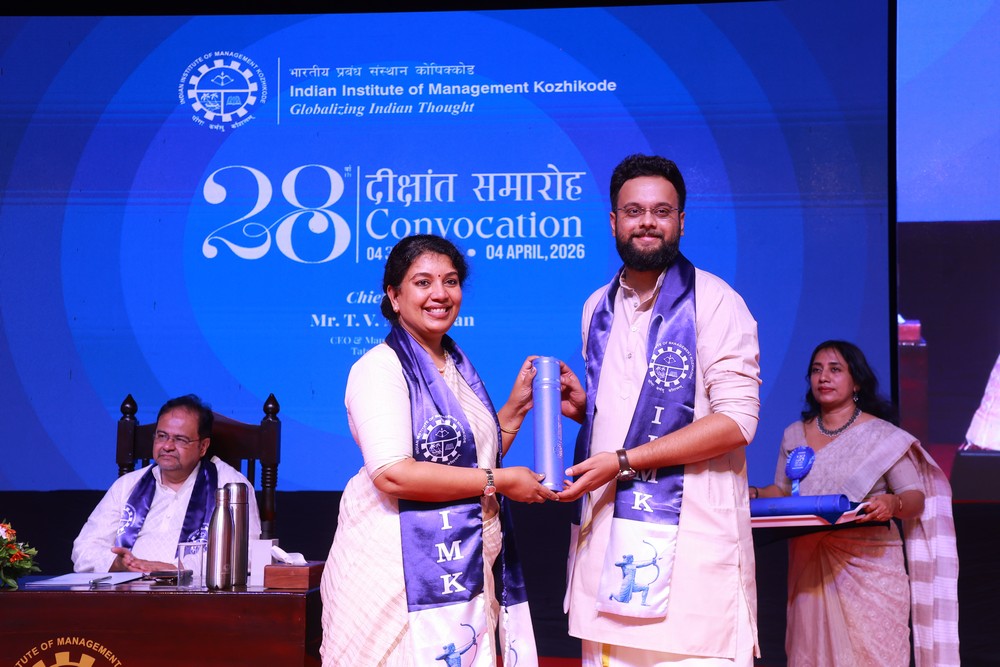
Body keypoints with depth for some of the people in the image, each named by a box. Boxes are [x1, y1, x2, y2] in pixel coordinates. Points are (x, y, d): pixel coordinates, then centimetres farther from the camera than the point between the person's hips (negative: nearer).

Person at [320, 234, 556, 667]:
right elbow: (392, 473, -22)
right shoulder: (381, 367, -11)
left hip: (465, 563, 8)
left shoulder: (457, 366, 15)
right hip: (405, 563, -8)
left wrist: (517, 405, 10)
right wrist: (499, 481, -16)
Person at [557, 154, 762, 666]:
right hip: (607, 527, 6)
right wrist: (583, 406, 4)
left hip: (690, 533, -5)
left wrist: (623, 461, -15)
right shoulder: (598, 309, 15)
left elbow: (736, 419, -13)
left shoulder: (712, 301, -5)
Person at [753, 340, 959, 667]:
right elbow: (782, 491, 17)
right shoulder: (794, 435, 12)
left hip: (869, 564, -3)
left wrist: (893, 504, -25)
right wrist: (753, 494, -4)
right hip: (811, 568, 3)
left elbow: (916, 498, -3)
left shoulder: (884, 436, 0)